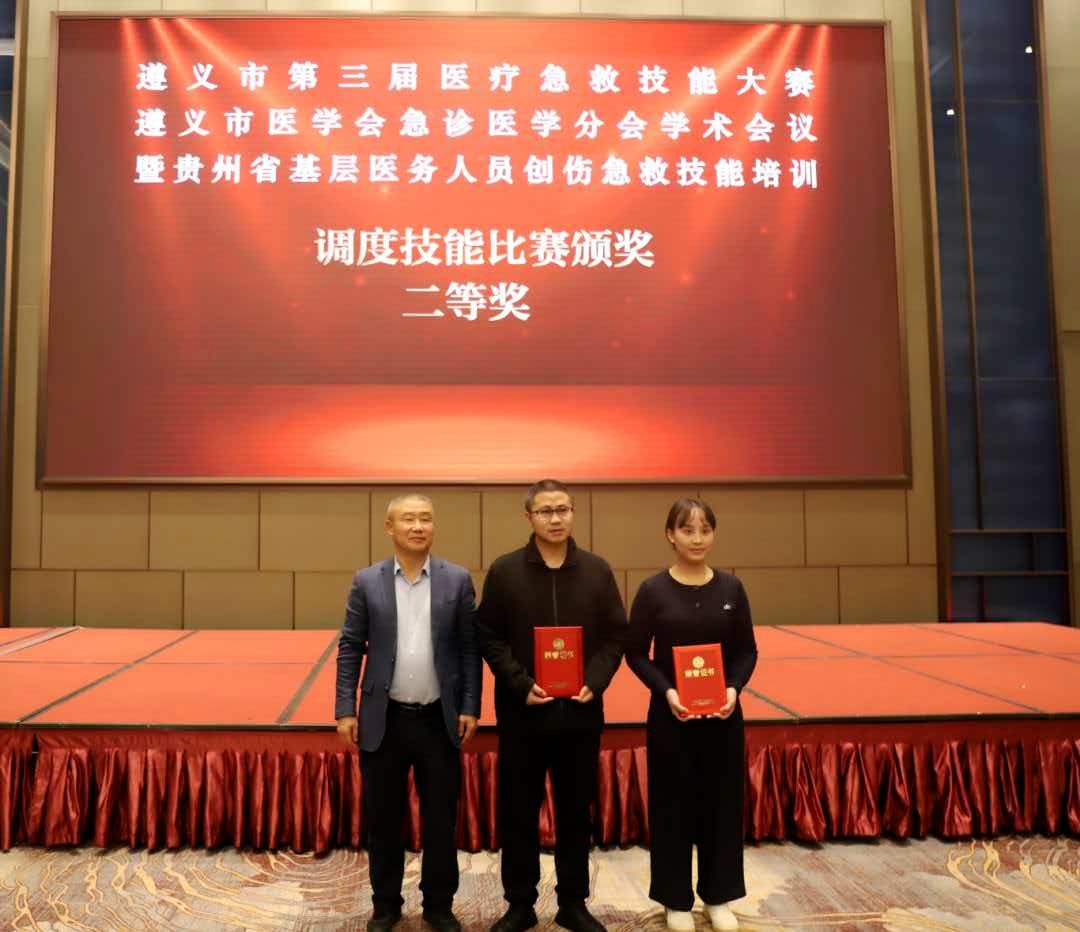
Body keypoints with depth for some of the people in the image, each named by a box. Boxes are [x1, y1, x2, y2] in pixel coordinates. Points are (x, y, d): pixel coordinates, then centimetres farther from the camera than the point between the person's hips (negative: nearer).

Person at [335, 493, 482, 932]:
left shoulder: (457, 579, 0)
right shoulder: (367, 581, 0)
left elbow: (470, 647, 1)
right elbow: (350, 648, 2)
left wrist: (469, 707, -3)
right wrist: (345, 710, -3)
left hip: (439, 720, 0)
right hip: (383, 719, 0)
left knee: (441, 820, 9)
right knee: (383, 819, 12)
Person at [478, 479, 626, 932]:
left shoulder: (597, 570, 4)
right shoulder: (504, 570, -2)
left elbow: (616, 635, 4)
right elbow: (489, 638, -3)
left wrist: (595, 682, -10)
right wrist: (521, 685, -14)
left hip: (580, 711, 2)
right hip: (522, 711, -1)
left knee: (576, 812, 12)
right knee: (518, 812, 8)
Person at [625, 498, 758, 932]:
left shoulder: (730, 588, 0)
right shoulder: (653, 590, -7)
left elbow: (747, 650, 4)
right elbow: (635, 653, -5)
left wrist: (734, 688, -13)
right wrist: (666, 691, -19)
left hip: (723, 712, 2)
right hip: (671, 712, -2)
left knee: (722, 801, 11)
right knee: (673, 804, 7)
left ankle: (718, 895, 29)